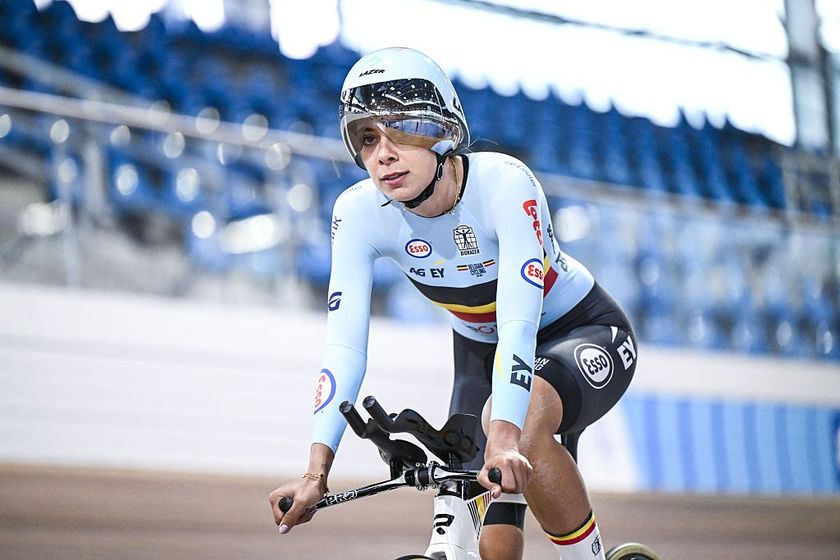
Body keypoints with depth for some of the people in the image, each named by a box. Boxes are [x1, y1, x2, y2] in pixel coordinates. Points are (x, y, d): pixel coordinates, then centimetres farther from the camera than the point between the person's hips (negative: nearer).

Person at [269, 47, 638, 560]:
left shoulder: (504, 183, -32)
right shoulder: (360, 213, -20)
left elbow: (519, 323, -42)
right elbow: (345, 346, -24)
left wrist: (504, 438, -56)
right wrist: (316, 470, -35)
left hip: (584, 332, -4)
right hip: (481, 350, 4)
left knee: (519, 421, -37)